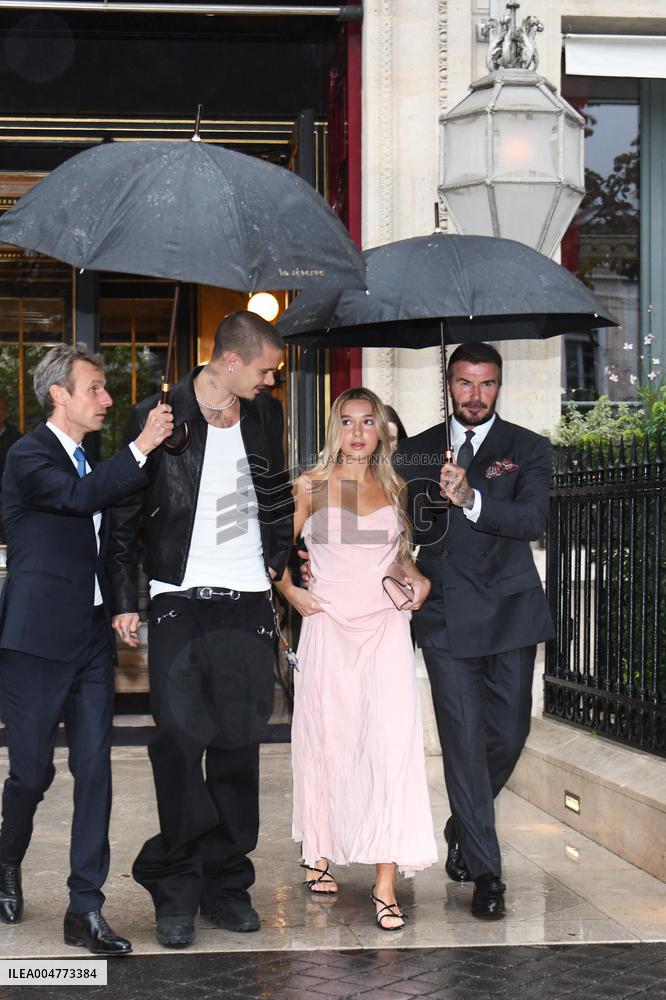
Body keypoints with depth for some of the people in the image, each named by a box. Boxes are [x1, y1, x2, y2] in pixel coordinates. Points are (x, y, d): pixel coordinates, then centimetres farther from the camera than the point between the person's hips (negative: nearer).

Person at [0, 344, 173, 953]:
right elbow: (80, 497, -27)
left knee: (94, 770, 1)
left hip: (92, 636, 7)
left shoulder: (91, 461, 16)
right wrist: (141, 447, -27)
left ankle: (85, 909, 6)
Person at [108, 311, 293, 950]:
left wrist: (278, 562, 13)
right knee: (179, 740, -9)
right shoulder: (158, 417, -4)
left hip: (249, 602, 4)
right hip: (180, 603, -4)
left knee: (238, 744, 6)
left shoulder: (264, 414, 10)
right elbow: (124, 514, 0)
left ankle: (225, 884, 15)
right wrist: (125, 600, -3)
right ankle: (177, 890, 2)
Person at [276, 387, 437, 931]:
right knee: (326, 738, 6)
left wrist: (418, 578, 4)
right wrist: (290, 591, -2)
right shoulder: (312, 486, 4)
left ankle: (386, 883, -12)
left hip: (386, 627, 1)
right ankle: (320, 852, 28)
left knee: (391, 743, -12)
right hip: (329, 626, -1)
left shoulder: (394, 487, 11)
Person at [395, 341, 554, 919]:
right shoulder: (415, 453, 9)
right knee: (463, 741, -3)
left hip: (509, 613, 0)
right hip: (446, 616, 0)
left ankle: (464, 828, 34)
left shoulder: (529, 450, 2)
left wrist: (472, 500, -30)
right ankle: (485, 872, 5)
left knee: (508, 734, 6)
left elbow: (534, 519, -15)